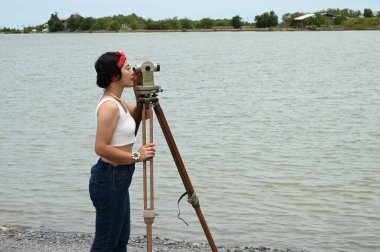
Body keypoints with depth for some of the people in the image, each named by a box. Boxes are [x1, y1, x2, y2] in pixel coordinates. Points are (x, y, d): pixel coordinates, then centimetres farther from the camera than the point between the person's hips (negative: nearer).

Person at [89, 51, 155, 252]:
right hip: (109, 179, -10)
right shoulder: (109, 106, -20)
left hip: (118, 178, 10)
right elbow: (101, 148, -26)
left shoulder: (117, 102, 9)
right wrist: (136, 156, -20)